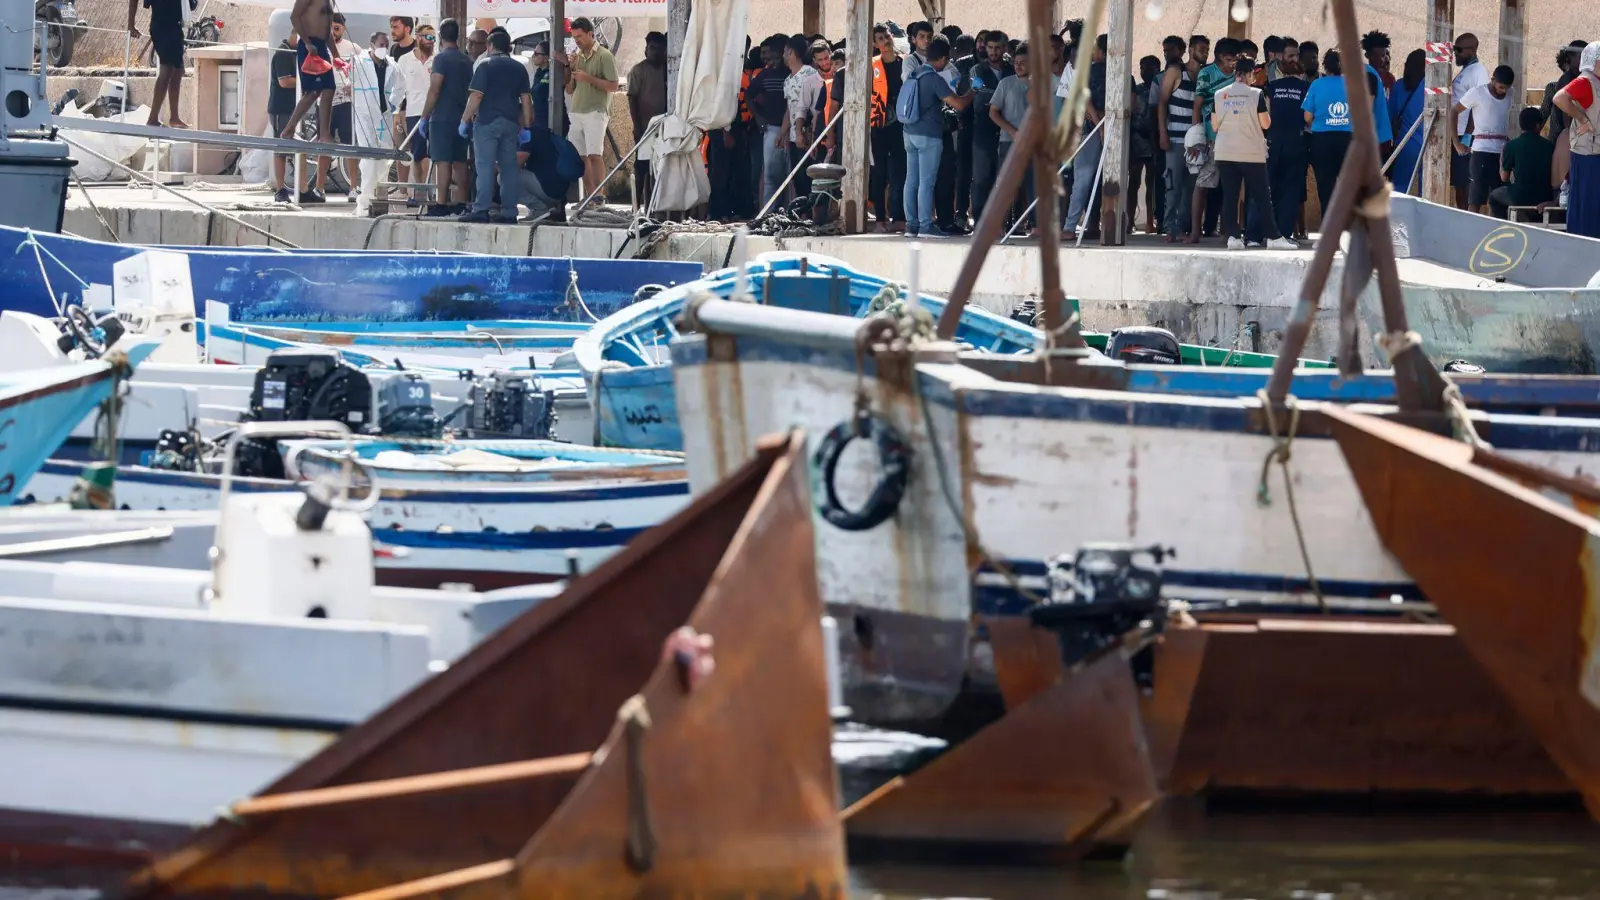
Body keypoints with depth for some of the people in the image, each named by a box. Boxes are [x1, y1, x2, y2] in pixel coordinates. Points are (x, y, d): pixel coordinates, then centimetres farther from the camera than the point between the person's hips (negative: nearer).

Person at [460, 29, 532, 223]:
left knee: (485, 166, -6)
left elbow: (476, 97, -11)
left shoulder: (486, 67, -5)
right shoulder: (519, 69, 10)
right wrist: (526, 127, 15)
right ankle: (509, 212, 6)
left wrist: (465, 120, -5)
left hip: (487, 121, -5)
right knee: (509, 167, 7)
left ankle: (481, 209, -14)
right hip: (511, 123, 5)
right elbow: (526, 99, 10)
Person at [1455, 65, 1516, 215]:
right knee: (1475, 199, -8)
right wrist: (1457, 144, -1)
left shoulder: (1510, 95, 10)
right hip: (1481, 150, -5)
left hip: (1502, 151, 5)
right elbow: (1453, 113, 1)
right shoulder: (1478, 93, -3)